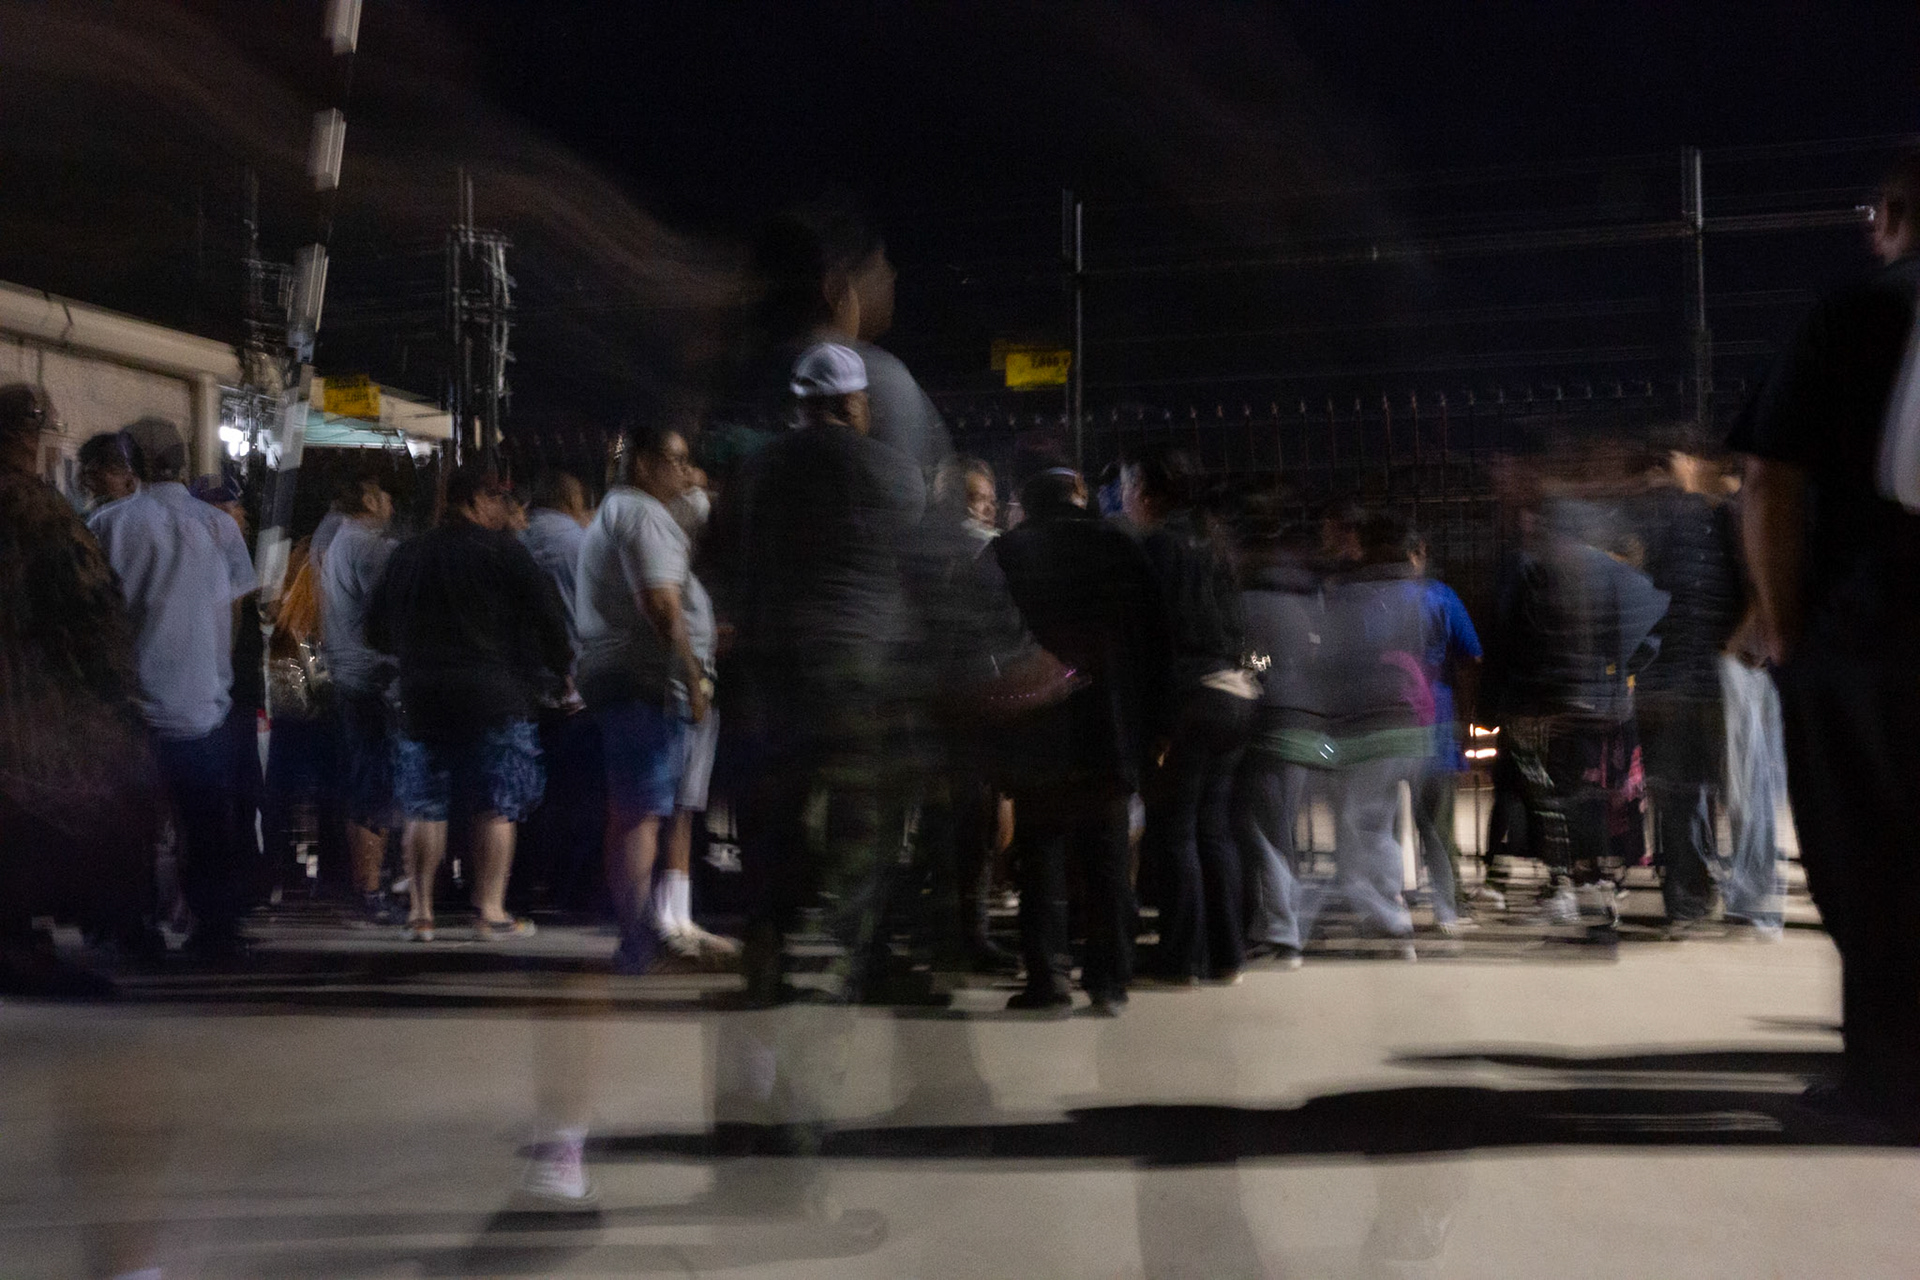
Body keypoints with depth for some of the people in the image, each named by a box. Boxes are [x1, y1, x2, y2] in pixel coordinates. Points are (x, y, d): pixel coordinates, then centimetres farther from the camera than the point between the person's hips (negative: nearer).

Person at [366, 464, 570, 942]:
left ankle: (420, 911, 8)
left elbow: (376, 629, 19)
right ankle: (490, 911, 0)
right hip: (493, 698, -5)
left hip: (420, 700, 5)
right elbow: (547, 614, -5)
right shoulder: (501, 549, -3)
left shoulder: (406, 553, 14)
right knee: (496, 808, 1)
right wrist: (560, 669, 9)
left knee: (425, 809, 9)